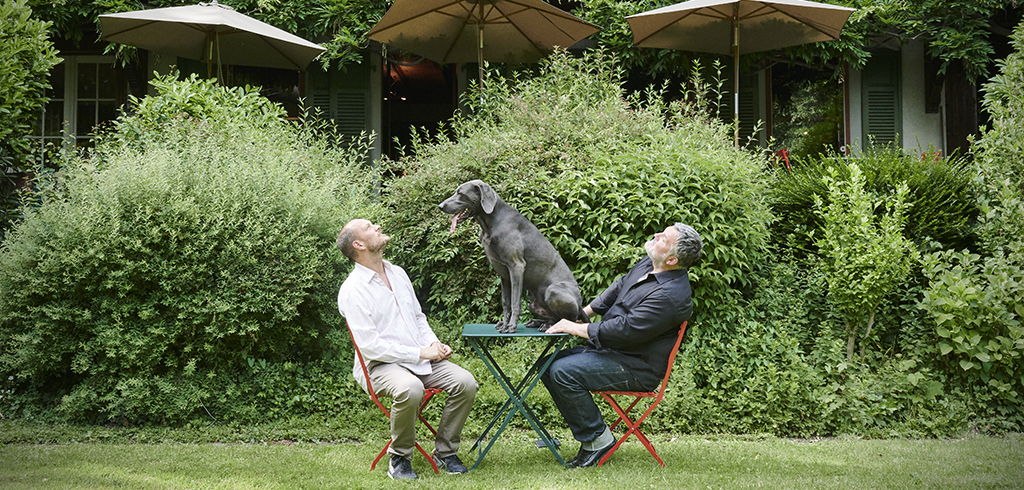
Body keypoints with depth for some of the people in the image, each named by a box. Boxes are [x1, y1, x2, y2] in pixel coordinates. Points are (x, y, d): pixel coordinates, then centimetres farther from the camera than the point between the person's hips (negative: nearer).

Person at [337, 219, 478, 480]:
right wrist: (421, 353, -16)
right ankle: (399, 459, -15)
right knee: (410, 389, -38)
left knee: (465, 382, -15)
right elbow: (370, 346, -17)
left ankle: (445, 452, 1)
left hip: (421, 358, 7)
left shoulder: (397, 273, 13)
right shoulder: (352, 290, -12)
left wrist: (435, 345, 3)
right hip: (381, 364, -7)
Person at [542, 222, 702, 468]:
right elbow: (618, 288, 20)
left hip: (636, 369, -10)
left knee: (564, 372, -24)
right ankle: (587, 432, 8)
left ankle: (598, 438, -9)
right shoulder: (648, 264, 4)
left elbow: (625, 330, -26)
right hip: (609, 350, 10)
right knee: (548, 366, 5)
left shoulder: (669, 295, -26)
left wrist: (576, 328, -17)